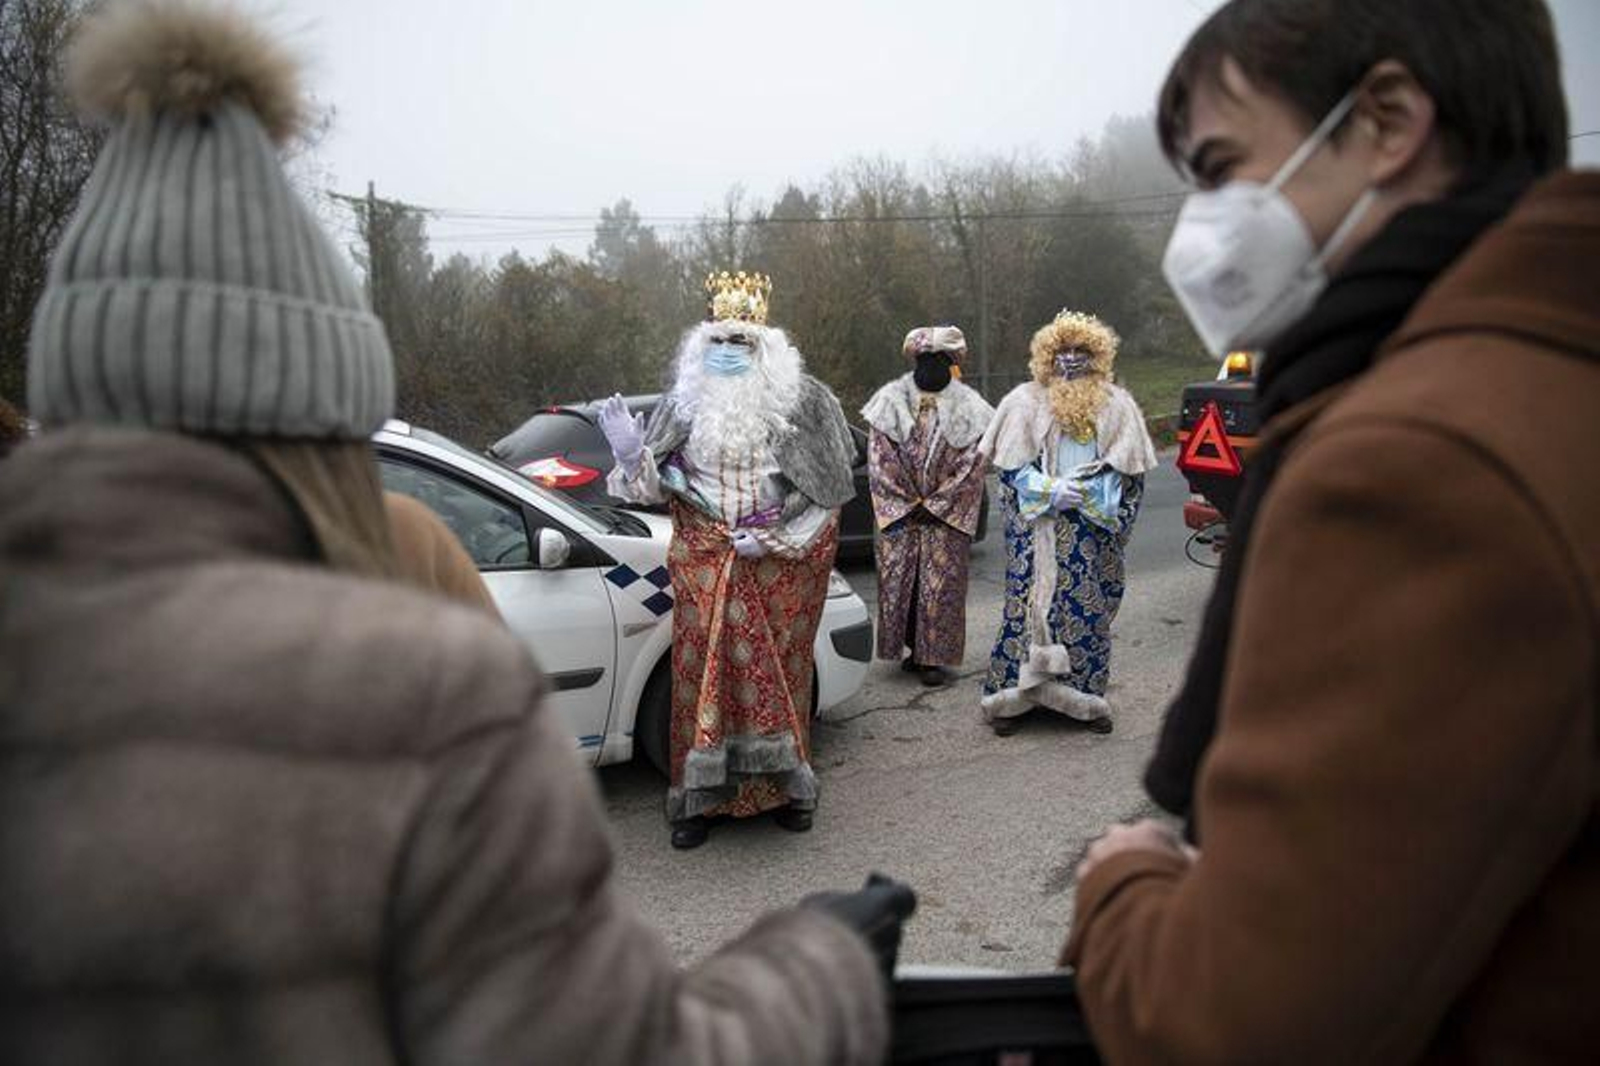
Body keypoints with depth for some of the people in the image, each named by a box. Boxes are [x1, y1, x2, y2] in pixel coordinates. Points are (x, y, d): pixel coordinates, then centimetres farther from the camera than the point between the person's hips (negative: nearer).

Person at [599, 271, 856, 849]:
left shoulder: (803, 400, -3)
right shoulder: (684, 402, 4)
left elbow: (830, 491, -3)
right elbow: (655, 487, 5)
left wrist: (777, 541, -12)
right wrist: (632, 454, -16)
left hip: (783, 566, -1)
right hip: (703, 564, 2)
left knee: (778, 671, 5)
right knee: (702, 671, 2)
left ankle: (785, 785, 23)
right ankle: (701, 795, 14)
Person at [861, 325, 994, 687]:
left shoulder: (967, 406, 0)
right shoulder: (891, 400, 3)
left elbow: (972, 467, -4)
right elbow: (880, 461, 0)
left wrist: (935, 505, -9)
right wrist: (906, 504, -7)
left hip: (948, 516, -2)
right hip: (899, 514, 2)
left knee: (941, 585, -2)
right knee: (897, 579, 4)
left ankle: (935, 656, 7)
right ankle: (913, 648, 19)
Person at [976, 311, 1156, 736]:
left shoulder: (1117, 405, 8)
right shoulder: (1025, 401, 4)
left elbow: (1128, 468, 6)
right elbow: (1011, 465, 1)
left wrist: (1089, 494, -11)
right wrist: (1051, 493, -12)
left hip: (1093, 534, 2)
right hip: (1037, 530, -1)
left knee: (1090, 609, 2)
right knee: (1029, 603, -4)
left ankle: (1085, 697, 14)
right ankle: (1012, 694, 6)